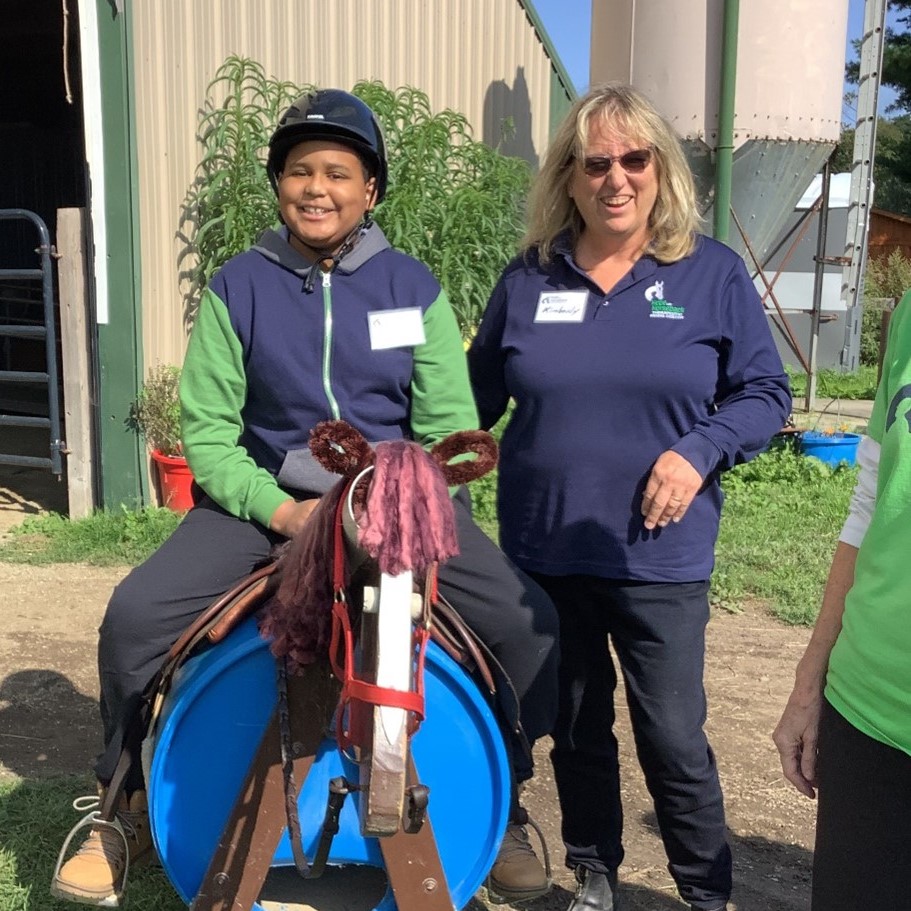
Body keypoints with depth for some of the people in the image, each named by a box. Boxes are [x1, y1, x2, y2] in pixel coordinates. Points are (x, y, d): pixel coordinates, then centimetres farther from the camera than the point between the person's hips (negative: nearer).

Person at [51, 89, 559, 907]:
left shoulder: (412, 287, 1)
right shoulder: (238, 287, 0)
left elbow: (449, 426, -1)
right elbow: (207, 430, -3)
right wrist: (280, 508, -18)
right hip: (265, 498, 1)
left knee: (525, 620, -20)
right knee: (135, 615, -20)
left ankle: (501, 806, 9)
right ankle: (128, 810, 8)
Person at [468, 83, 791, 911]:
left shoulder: (713, 273, -3)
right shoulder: (529, 277, 3)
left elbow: (765, 393, 0)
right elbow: (480, 390, 12)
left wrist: (699, 450, -16)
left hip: (659, 557, -2)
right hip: (545, 551, 3)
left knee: (673, 737, 2)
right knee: (576, 728, 16)